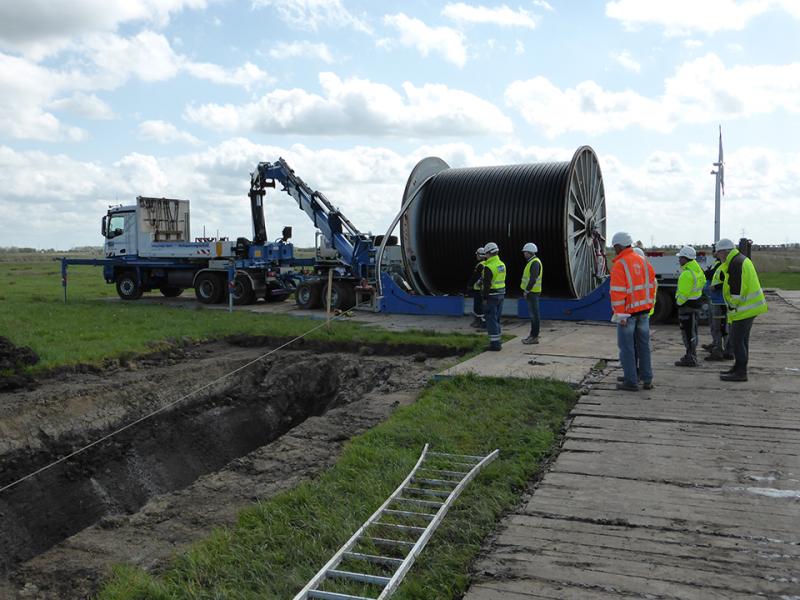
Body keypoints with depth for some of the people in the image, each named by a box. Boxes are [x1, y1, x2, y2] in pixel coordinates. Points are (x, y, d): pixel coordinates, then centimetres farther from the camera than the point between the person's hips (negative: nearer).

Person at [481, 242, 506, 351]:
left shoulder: (489, 267, -18)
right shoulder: (502, 264, 9)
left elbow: (487, 284, -19)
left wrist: (484, 298, -14)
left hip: (491, 296, -8)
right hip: (501, 295, 9)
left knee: (491, 320, -3)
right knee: (496, 318, 18)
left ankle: (495, 343, -3)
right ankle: (497, 341, 24)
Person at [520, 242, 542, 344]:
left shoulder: (535, 262, -16)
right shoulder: (532, 262, 17)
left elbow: (533, 279, -23)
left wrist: (526, 291, -20)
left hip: (532, 292, -10)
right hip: (531, 292, 10)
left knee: (534, 314, -6)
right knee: (533, 314, 14)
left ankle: (535, 337, -3)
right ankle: (533, 335, 21)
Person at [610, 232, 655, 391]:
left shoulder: (619, 265, -15)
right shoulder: (643, 261, 7)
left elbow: (617, 292, -19)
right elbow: (652, 284, 10)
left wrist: (619, 314, -16)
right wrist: (648, 305, 16)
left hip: (628, 312, -7)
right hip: (644, 310, 7)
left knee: (626, 347, 2)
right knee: (644, 345, 14)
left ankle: (631, 382, 4)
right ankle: (647, 380, 19)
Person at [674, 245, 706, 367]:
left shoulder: (687, 274, -22)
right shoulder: (698, 269, 11)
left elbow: (683, 293, -23)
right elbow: (703, 283, 21)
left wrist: (678, 303, -9)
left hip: (687, 306, -10)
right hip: (696, 303, 10)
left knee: (688, 332, -5)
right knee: (692, 331, 19)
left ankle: (690, 358, -1)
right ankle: (691, 355, 29)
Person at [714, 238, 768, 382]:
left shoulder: (735, 264, -19)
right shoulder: (741, 259, 16)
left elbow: (736, 290, -23)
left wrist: (732, 308, -12)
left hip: (744, 309, -11)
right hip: (751, 306, 11)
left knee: (737, 340, -6)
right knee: (741, 339, 18)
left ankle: (741, 373, -1)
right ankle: (738, 368, 28)